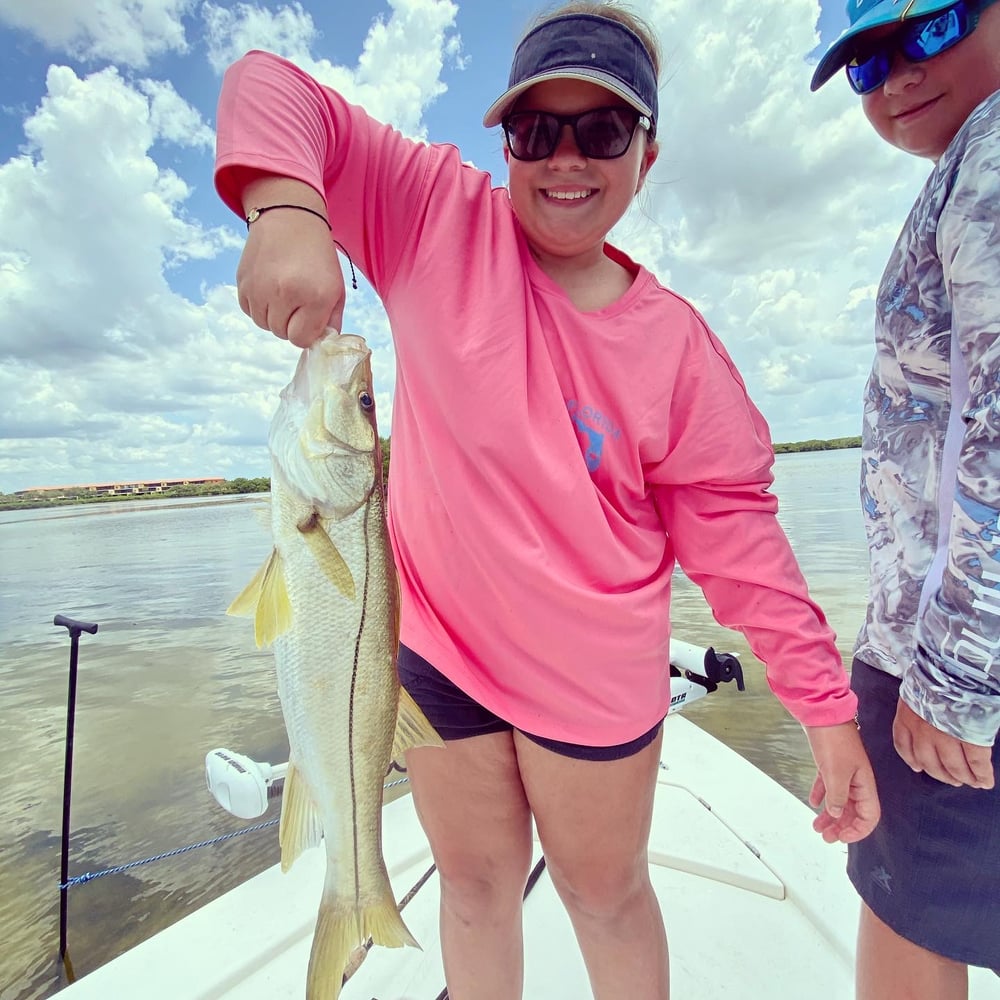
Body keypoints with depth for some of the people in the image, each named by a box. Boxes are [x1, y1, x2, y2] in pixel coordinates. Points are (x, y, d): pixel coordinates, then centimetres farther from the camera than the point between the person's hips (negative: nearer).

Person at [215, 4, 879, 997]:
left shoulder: (675, 341, -7)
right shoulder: (439, 219, -7)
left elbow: (731, 526, -5)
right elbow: (268, 88, -6)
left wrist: (824, 703, -4)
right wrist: (287, 208, -29)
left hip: (593, 677, 0)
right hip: (437, 643, 1)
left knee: (606, 893, 23)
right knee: (476, 881, 24)